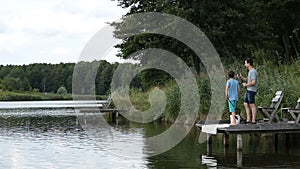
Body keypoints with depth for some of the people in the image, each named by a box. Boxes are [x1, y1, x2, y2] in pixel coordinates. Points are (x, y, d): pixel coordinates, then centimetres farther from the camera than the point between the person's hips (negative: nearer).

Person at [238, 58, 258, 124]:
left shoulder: (253, 72, -15)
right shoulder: (250, 71, 17)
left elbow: (253, 82, -22)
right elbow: (247, 80, 25)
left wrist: (246, 85, -9)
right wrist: (241, 77, 10)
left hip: (252, 90, -10)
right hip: (248, 90, 10)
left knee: (252, 105, -6)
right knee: (246, 104, 11)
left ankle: (254, 120, -2)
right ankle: (248, 119, 13)